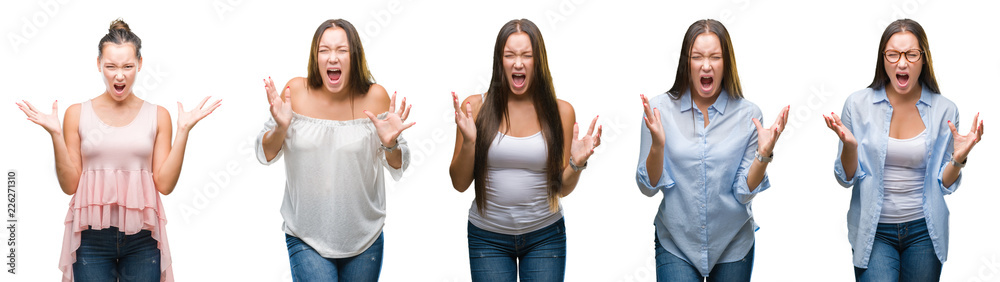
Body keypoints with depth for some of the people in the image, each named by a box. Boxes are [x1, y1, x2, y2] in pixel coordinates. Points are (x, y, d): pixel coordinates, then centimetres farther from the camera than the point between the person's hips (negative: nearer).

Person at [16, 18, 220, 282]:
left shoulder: (157, 116, 5)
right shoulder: (77, 114, 4)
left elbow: (164, 184, -2)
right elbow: (70, 185, 1)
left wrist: (183, 131, -7)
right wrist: (55, 134, -8)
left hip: (142, 238, 0)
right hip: (91, 237, 0)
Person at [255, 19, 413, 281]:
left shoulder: (375, 97, -7)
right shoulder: (296, 91, -7)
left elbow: (398, 167, 1)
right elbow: (265, 155, 1)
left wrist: (390, 144, -20)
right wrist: (281, 127, -18)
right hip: (306, 238, -1)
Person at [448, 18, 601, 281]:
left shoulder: (560, 111, -2)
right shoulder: (475, 107, -4)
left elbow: (562, 188, 2)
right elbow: (460, 184, -2)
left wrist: (577, 163, -17)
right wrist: (468, 141, -17)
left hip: (544, 237, 1)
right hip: (488, 237, 0)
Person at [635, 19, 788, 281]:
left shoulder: (747, 115, -6)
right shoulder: (660, 109, -7)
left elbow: (744, 193, -6)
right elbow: (648, 187, -7)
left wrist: (764, 154, -21)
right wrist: (657, 145, -23)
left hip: (732, 247, 1)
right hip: (675, 245, -1)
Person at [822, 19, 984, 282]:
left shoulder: (944, 110, -2)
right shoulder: (858, 104, -4)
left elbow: (945, 185, 3)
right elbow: (846, 179, -2)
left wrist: (958, 159, -17)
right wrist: (849, 145, -20)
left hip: (923, 230, 2)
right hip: (873, 231, -1)